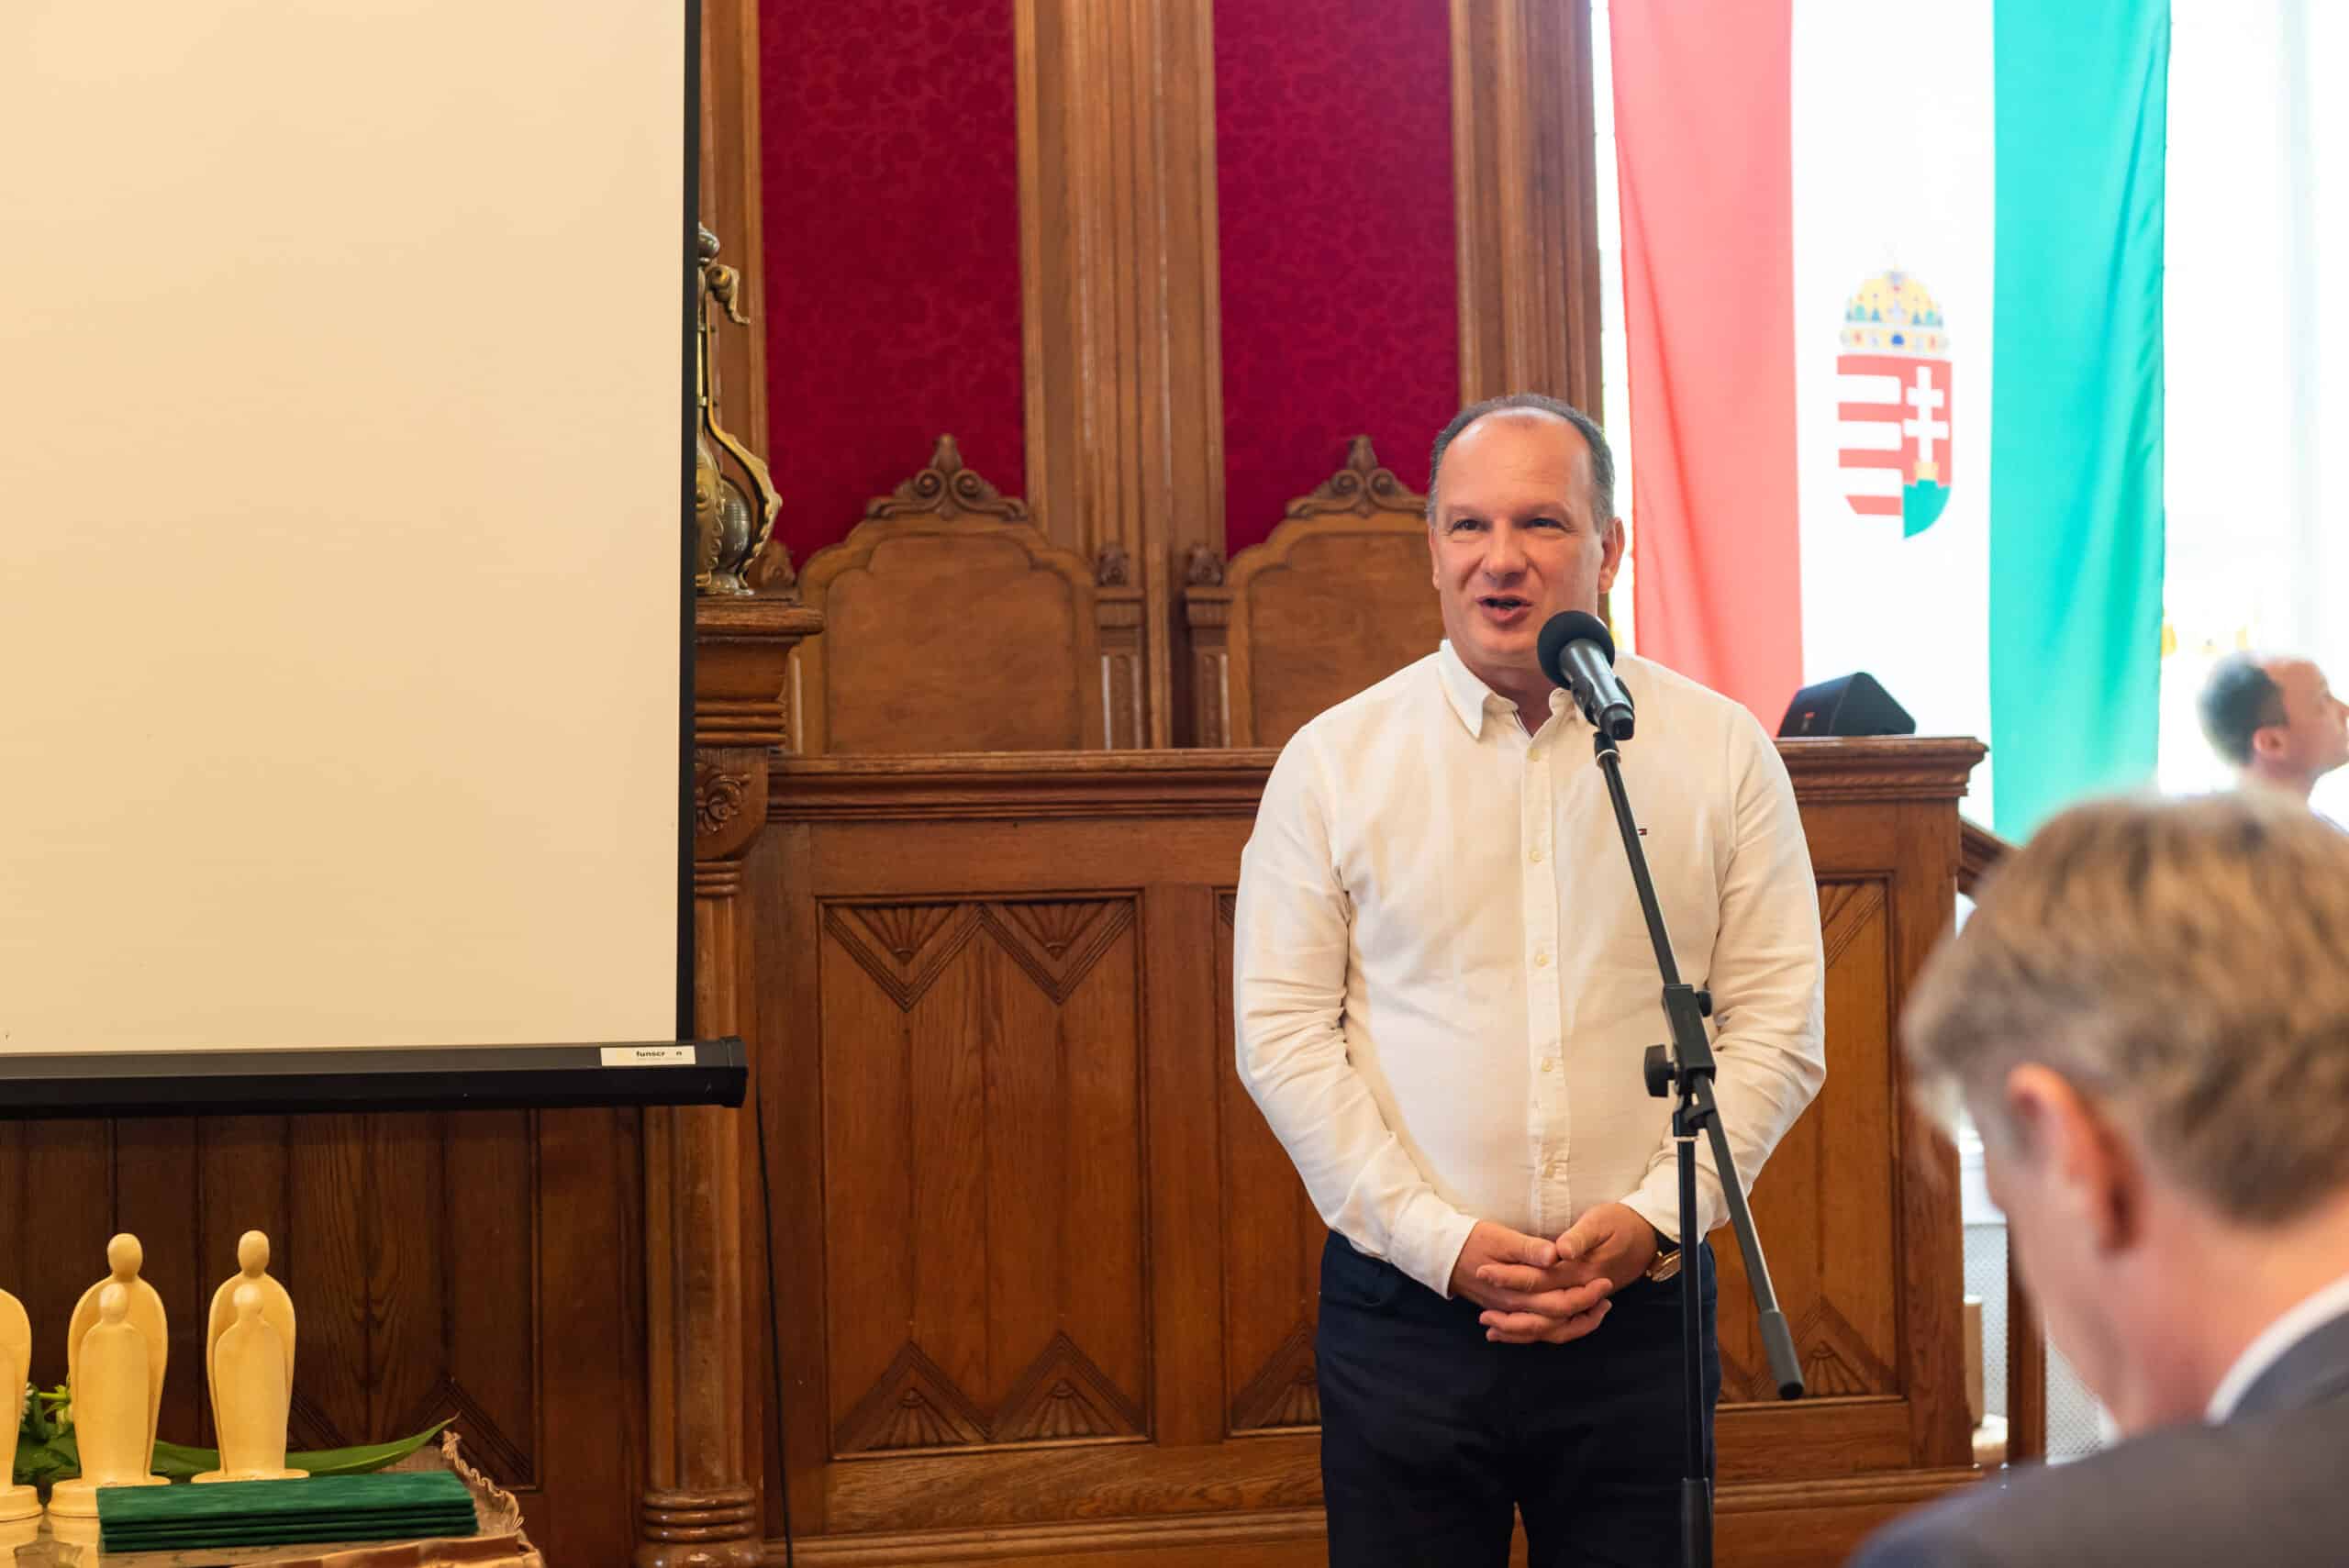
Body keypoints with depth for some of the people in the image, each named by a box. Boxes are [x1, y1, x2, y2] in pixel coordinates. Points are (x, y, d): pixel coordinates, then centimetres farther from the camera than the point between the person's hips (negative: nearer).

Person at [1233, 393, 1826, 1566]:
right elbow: (1282, 1033, -1)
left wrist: (1650, 1218, -10)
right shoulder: (1333, 762, 3)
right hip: (1403, 1309, 0)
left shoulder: (1721, 753, 4)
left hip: (1640, 1308, 1)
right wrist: (1437, 1238, -10)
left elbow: (1778, 1027, 2)